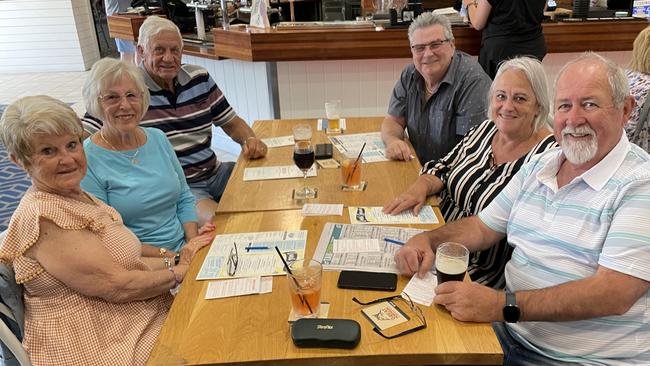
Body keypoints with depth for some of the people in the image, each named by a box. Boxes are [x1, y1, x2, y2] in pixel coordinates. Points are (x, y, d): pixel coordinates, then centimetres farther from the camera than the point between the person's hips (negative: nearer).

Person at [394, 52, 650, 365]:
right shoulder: (538, 167, 9)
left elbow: (614, 294, -23)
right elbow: (483, 227, 13)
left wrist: (504, 305, -31)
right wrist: (428, 239, -6)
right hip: (510, 333, 6)